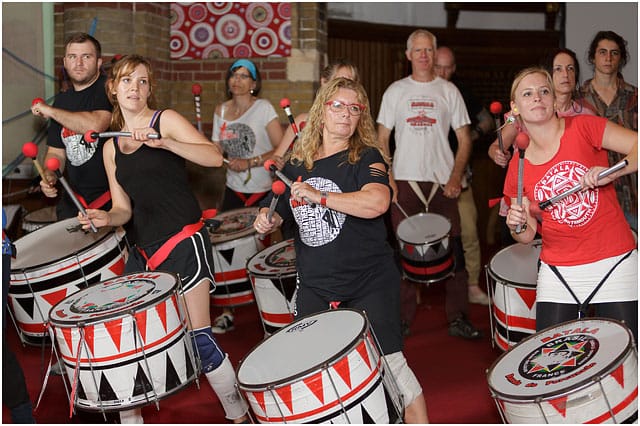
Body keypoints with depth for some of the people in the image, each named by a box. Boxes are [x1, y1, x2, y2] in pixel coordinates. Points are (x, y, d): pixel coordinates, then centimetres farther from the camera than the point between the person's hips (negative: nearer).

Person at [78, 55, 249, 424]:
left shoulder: (166, 120, 0)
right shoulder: (111, 147, 15)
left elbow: (215, 157, -14)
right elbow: (124, 208, 14)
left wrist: (164, 142, -24)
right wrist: (106, 218, -8)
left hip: (185, 241, -6)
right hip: (145, 248, 6)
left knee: (198, 335, -8)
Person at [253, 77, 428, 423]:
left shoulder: (366, 157, -6)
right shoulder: (298, 163, 9)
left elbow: (377, 202, -26)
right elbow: (280, 206, 23)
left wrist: (320, 196, -28)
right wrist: (266, 218, 0)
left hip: (369, 282, -5)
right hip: (315, 286, 5)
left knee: (386, 363, -6)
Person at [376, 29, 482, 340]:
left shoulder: (448, 91, 8)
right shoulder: (395, 91, 9)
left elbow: (464, 139, 6)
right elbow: (382, 139, 9)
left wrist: (456, 176, -8)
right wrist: (386, 178, -4)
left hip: (442, 183, 0)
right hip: (404, 182, 0)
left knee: (452, 250, -3)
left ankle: (458, 318, 4)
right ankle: (403, 318, 12)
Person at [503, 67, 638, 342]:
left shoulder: (583, 128, -5)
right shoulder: (518, 167, 4)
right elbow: (527, 236, 10)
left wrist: (611, 172, -26)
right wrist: (517, 226, -11)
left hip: (614, 263, -3)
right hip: (558, 274, 3)